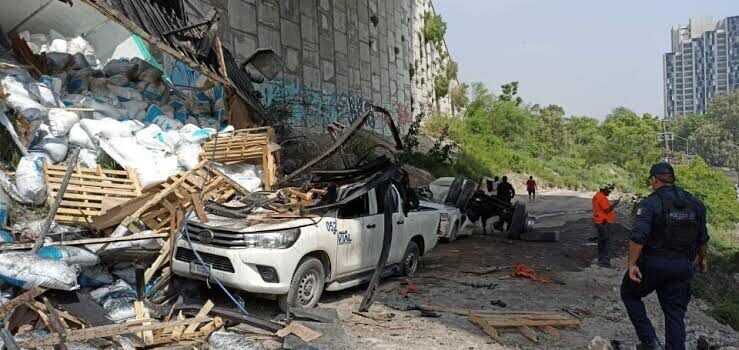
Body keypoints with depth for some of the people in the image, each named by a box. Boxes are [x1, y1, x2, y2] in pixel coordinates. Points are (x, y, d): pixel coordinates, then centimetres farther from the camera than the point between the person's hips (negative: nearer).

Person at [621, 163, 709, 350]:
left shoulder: (650, 203, -13)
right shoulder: (695, 203, 6)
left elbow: (638, 237, -24)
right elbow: (702, 237, 15)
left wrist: (632, 264, -20)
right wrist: (702, 258, 30)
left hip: (653, 264, -5)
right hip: (682, 266, 5)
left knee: (629, 293, 17)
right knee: (675, 313, 11)